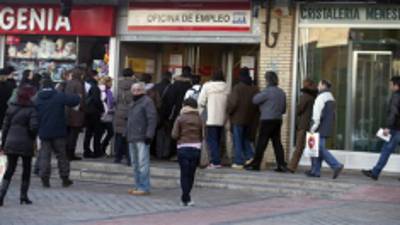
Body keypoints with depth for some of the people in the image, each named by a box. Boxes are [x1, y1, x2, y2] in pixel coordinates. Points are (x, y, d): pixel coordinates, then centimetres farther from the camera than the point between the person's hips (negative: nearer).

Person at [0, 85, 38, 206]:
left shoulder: (11, 108, 4)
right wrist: (33, 137, 1)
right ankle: (24, 195, 16)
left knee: (10, 169, 7)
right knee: (26, 168, 13)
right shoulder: (31, 110, -9)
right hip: (26, 144, -3)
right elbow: (34, 126, -19)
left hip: (11, 143, 3)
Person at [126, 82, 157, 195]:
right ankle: (138, 186, 18)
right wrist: (128, 135, 21)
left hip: (142, 139, -10)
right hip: (132, 139, 10)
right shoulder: (133, 103, 22)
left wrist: (149, 135, -20)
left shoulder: (147, 101, -7)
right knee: (135, 164, 12)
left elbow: (152, 119, -14)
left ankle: (144, 187, -9)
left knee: (142, 163, -10)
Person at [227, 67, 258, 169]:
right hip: (249, 119, 5)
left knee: (237, 140, 1)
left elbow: (233, 103, -18)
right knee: (246, 138, 20)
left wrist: (229, 111, 0)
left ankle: (239, 162, 1)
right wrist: (253, 114, 13)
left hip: (238, 118, -5)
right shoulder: (254, 89, 2)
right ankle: (250, 156, 4)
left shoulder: (237, 88, -14)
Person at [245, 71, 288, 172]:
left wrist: (259, 94, 10)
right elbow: (284, 109, 16)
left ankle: (255, 164, 3)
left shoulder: (267, 91, -14)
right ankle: (281, 165, 4)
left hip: (267, 120, -7)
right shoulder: (282, 92, 11)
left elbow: (255, 100, -8)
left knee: (261, 143, -2)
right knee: (277, 142, 8)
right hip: (278, 120, 7)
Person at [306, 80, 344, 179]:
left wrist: (314, 127, -14)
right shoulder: (331, 97, 18)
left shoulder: (321, 97, -12)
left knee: (320, 149, -10)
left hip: (321, 129, -10)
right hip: (327, 129, 10)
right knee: (319, 149, 11)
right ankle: (315, 170, 10)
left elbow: (317, 114, -17)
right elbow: (333, 114, 22)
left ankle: (336, 165, -17)